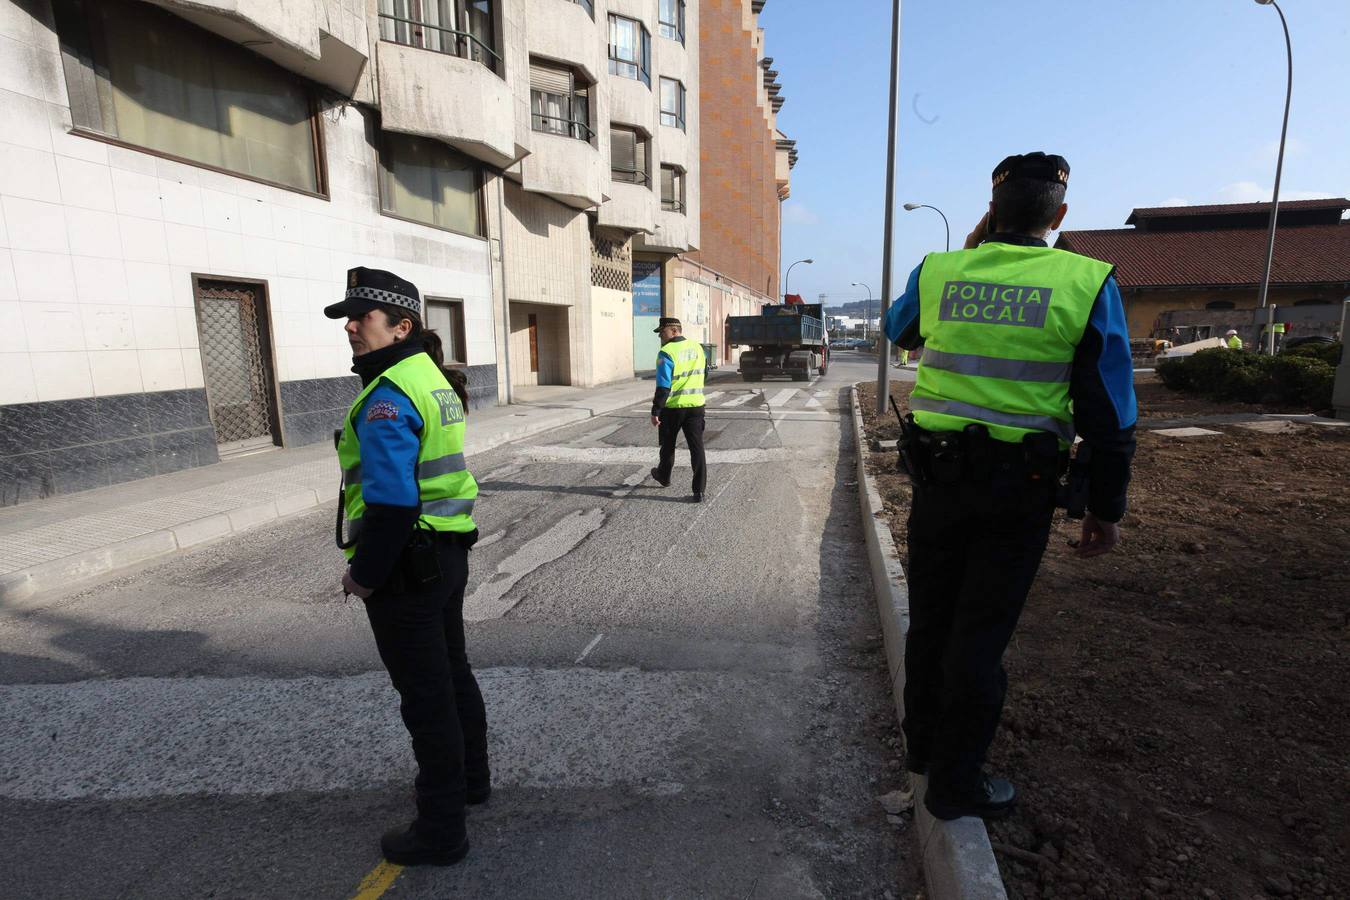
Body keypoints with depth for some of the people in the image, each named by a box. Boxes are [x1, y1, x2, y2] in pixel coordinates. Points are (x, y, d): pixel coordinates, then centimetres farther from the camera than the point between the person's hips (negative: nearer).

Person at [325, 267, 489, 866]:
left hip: (405, 569, -10)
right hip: (448, 553, 10)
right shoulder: (433, 378, 10)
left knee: (424, 695, 5)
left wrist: (365, 575, -14)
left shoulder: (388, 396, -21)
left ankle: (441, 831, 24)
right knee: (453, 673, 24)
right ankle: (470, 778, 45)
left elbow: (391, 503, -27)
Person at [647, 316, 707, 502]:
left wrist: (655, 411, -15)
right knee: (697, 447, 1)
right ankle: (699, 490, -2)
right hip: (696, 405, 4)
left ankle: (663, 476, 39)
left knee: (668, 445, 17)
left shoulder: (667, 353, -15)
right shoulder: (697, 347, 6)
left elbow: (663, 386, -19)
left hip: (672, 407, -4)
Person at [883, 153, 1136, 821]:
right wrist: (1106, 506, 4)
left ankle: (923, 744, 37)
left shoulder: (936, 271, -1)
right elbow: (1109, 411, -5)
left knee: (930, 617, 18)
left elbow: (898, 331, 21)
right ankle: (955, 783, 23)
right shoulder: (1087, 283, -6)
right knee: (980, 633, 8)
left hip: (936, 471, 3)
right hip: (1018, 485, -2)